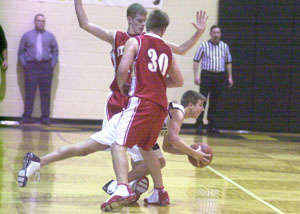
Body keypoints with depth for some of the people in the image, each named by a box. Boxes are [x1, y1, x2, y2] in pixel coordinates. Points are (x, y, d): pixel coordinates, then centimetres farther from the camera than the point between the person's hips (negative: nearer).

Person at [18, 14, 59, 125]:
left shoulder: (50, 36, 11)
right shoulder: (27, 35, 9)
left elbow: (55, 51, 14)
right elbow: (21, 51, 9)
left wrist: (52, 64, 4)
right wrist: (24, 64, 0)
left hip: (46, 67, 1)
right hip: (31, 66, -1)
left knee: (46, 94, 0)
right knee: (29, 93, -2)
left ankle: (45, 118, 5)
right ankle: (26, 117, 4)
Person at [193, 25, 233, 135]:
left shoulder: (224, 46, 9)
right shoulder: (204, 45, 0)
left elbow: (228, 62, 17)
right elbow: (196, 60, 0)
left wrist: (230, 77, 11)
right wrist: (196, 75, -8)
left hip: (219, 75, 3)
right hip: (206, 74, -3)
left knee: (214, 101, 7)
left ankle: (212, 126, 13)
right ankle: (199, 125, -9)